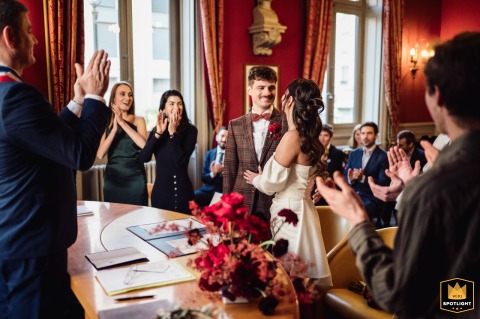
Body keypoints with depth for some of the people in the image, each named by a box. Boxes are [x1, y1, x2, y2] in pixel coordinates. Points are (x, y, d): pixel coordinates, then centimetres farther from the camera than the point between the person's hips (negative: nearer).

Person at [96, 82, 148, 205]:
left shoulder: (138, 120, 2)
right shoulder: (106, 122, 5)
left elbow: (144, 145, -16)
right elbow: (100, 154, -5)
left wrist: (123, 123, -15)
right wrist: (114, 129, -14)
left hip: (135, 178, -1)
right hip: (113, 178, 1)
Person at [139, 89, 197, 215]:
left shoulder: (190, 130, -6)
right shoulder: (155, 130, 5)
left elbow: (181, 161, -16)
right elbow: (143, 158, -9)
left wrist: (173, 133, -18)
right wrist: (158, 133, -17)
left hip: (182, 191, -3)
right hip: (160, 191, 3)